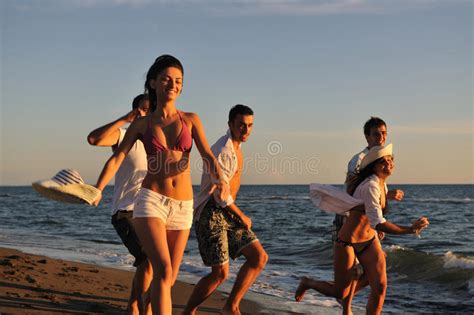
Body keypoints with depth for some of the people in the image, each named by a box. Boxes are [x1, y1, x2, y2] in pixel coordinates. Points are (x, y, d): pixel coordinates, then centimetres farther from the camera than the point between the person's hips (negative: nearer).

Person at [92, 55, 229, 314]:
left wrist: (219, 180, -26)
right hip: (151, 201, -3)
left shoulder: (190, 120, 8)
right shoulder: (141, 124, 5)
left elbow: (208, 156, -4)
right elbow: (116, 159, -3)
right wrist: (97, 191, -21)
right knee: (163, 271, -21)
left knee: (168, 279, 10)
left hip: (183, 207, 3)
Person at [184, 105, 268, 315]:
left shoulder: (235, 147, 14)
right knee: (220, 273, -8)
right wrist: (242, 217, -9)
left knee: (259, 257, 0)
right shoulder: (223, 151, -18)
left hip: (227, 214, 9)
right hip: (211, 213, -9)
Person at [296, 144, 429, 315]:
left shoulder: (381, 183, 3)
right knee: (340, 293, 4)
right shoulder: (370, 186, -26)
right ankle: (307, 283, 33)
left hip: (369, 241, 8)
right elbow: (378, 224, -36)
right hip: (347, 242, -8)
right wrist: (411, 229, -36)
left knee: (380, 287, -7)